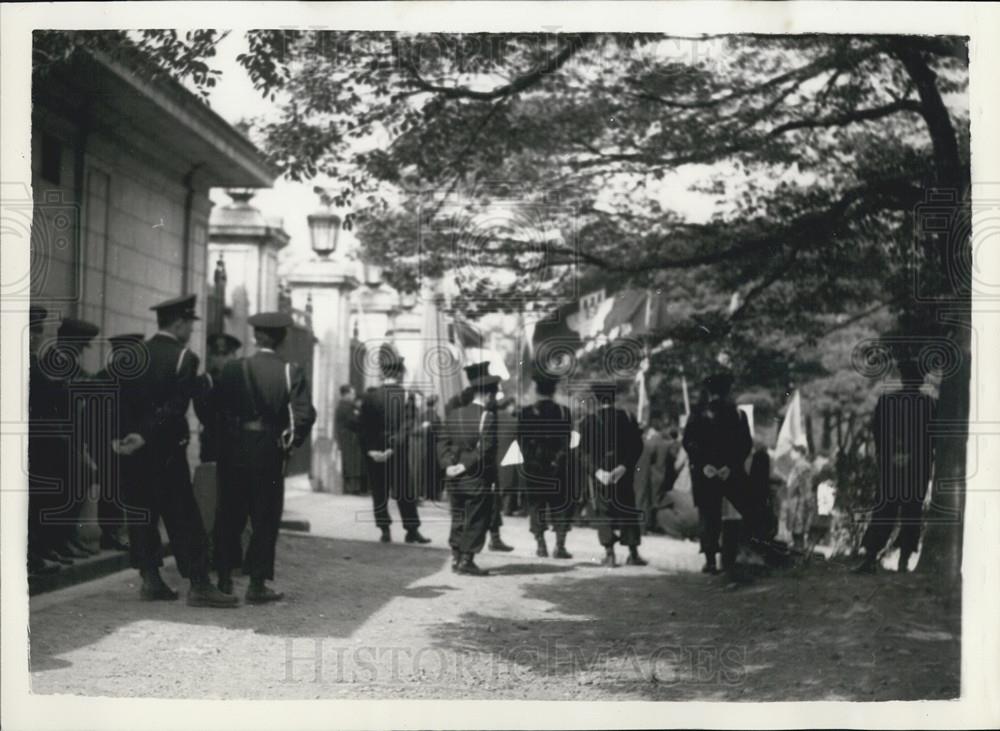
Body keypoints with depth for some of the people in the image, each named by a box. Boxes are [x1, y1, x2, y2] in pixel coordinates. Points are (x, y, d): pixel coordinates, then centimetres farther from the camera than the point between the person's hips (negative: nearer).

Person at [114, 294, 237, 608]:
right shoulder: (184, 358, -10)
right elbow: (174, 407, -18)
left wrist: (117, 434, 1)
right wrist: (145, 436, -18)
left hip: (134, 449, 6)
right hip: (167, 450, -6)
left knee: (141, 513, 11)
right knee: (184, 517, -3)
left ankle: (150, 579, 12)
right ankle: (198, 584, -4)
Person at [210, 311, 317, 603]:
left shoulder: (234, 368, -1)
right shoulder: (292, 373, -6)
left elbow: (215, 407, 1)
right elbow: (304, 415, -12)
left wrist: (219, 441, 14)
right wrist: (289, 443, 3)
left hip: (233, 450, 2)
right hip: (270, 455, -2)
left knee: (229, 516, 12)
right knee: (265, 519, 5)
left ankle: (225, 579, 16)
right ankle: (257, 584, 4)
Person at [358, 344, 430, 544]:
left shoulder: (370, 396, -3)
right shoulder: (406, 397, -8)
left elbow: (362, 427, -4)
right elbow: (407, 427, -14)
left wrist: (370, 450, -2)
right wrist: (392, 448, -14)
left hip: (374, 455, 1)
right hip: (399, 455, -1)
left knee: (379, 494, 9)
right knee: (406, 493, 8)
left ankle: (385, 531, 9)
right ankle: (412, 530, 9)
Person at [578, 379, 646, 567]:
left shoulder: (589, 421, -2)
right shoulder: (627, 418, -1)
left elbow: (584, 451, -7)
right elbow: (637, 446, -7)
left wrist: (597, 470, -11)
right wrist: (624, 466, -9)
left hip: (600, 474, -1)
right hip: (625, 474, 1)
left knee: (603, 511, 7)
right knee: (628, 511, 9)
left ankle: (609, 554, 1)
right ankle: (633, 553, 10)